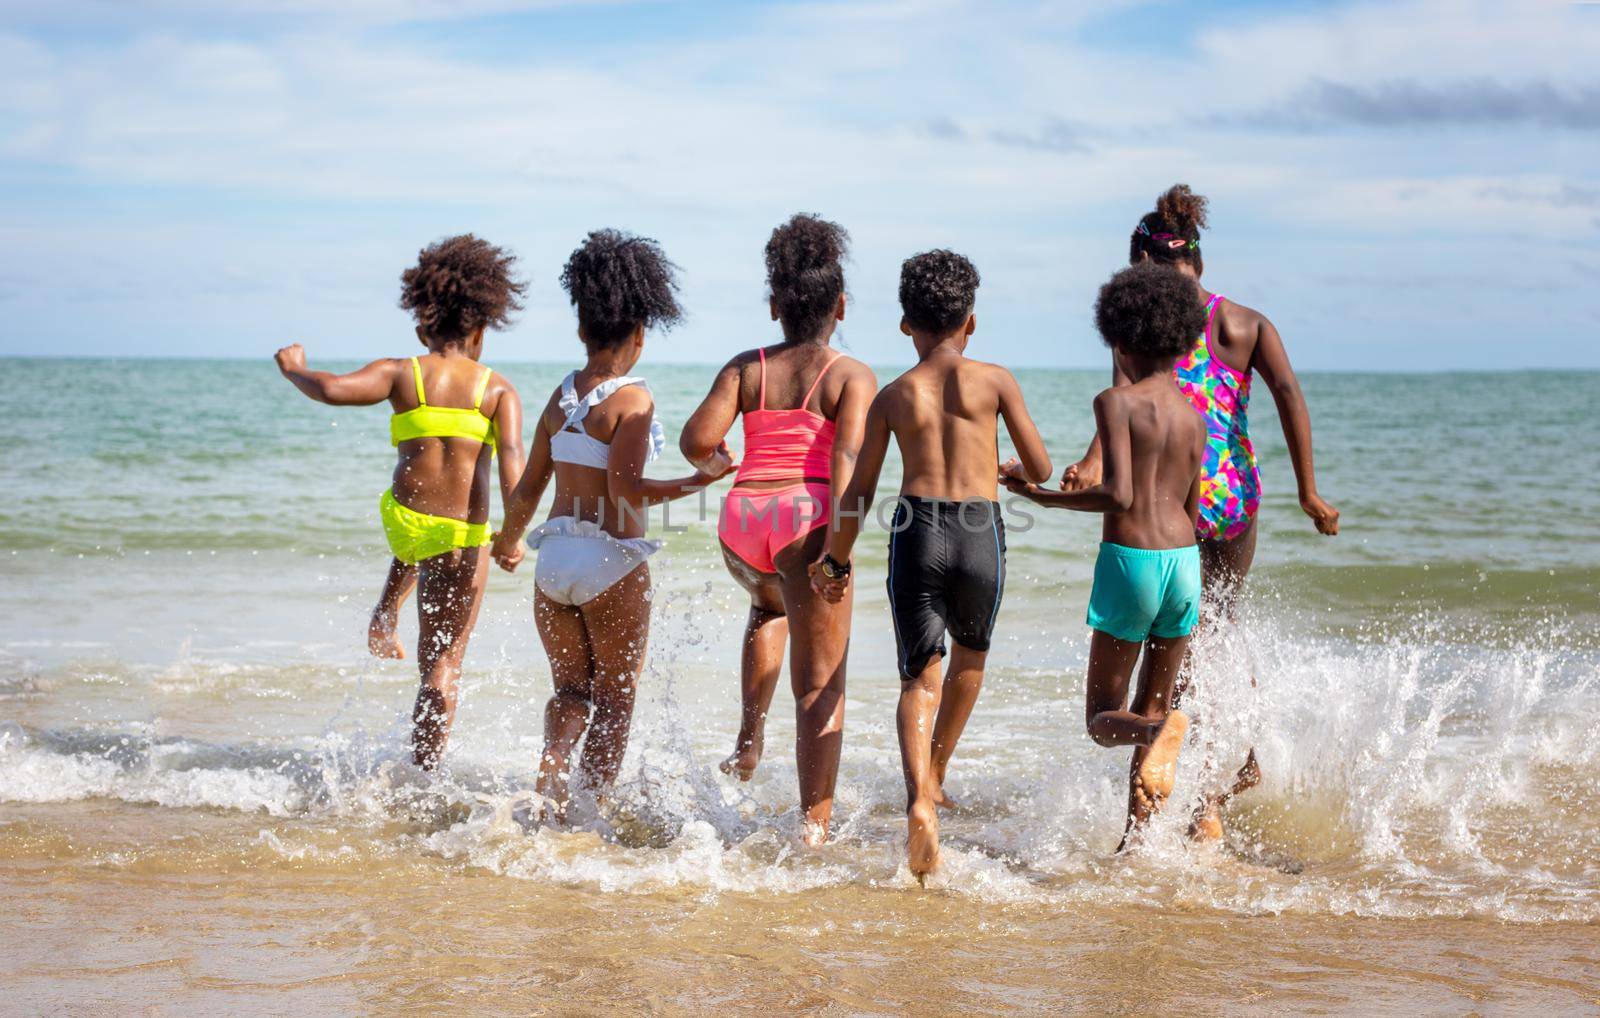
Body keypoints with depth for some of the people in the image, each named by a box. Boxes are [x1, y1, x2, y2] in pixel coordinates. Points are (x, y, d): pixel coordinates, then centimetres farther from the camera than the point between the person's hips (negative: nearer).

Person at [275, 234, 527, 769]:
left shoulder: (401, 374, 0)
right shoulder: (498, 389, 0)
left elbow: (333, 390, -14)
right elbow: (512, 455, -16)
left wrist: (294, 369, 7)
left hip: (402, 520, 2)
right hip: (463, 538, -2)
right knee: (443, 664, 6)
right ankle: (425, 771, 1)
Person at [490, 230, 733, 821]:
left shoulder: (562, 396, 7)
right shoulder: (631, 399, -11)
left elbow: (527, 490, 12)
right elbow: (625, 492, -19)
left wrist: (508, 540, 29)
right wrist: (702, 479, -16)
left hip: (554, 555, 5)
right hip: (612, 560, -5)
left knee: (571, 688, 18)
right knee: (614, 697, 9)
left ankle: (551, 770, -4)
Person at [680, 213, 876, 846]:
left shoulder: (745, 369, 10)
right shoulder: (852, 377, 2)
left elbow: (697, 441, -2)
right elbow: (846, 457, -15)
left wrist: (712, 463, 22)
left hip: (741, 518, 4)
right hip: (805, 518, -4)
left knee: (770, 604, 39)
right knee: (819, 685, 1)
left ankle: (750, 739, 27)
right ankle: (815, 826, -5)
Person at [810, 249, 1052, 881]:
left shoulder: (893, 396, 8)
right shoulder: (994, 381, 4)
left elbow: (858, 494, 8)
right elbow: (1041, 471, 7)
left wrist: (835, 560, 21)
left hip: (916, 531, 1)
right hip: (979, 532, -1)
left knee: (920, 679, 3)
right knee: (970, 655, 27)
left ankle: (920, 800, -20)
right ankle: (935, 775, 30)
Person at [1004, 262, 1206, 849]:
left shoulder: (1117, 402, -9)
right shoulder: (1194, 415, 10)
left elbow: (1119, 495, -19)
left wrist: (1045, 497, -7)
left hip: (1129, 558, -5)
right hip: (1184, 559, 5)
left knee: (1104, 717, 2)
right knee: (1153, 707, 16)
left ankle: (1161, 732, -32)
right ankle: (1136, 836, 12)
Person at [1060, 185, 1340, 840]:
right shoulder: (1246, 323, 8)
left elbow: (1128, 392, -23)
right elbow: (1288, 393, -4)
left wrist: (1094, 461, -37)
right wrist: (1308, 491, -4)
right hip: (1237, 494, 4)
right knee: (1221, 625, 28)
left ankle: (1208, 802, -5)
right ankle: (1244, 757, 36)